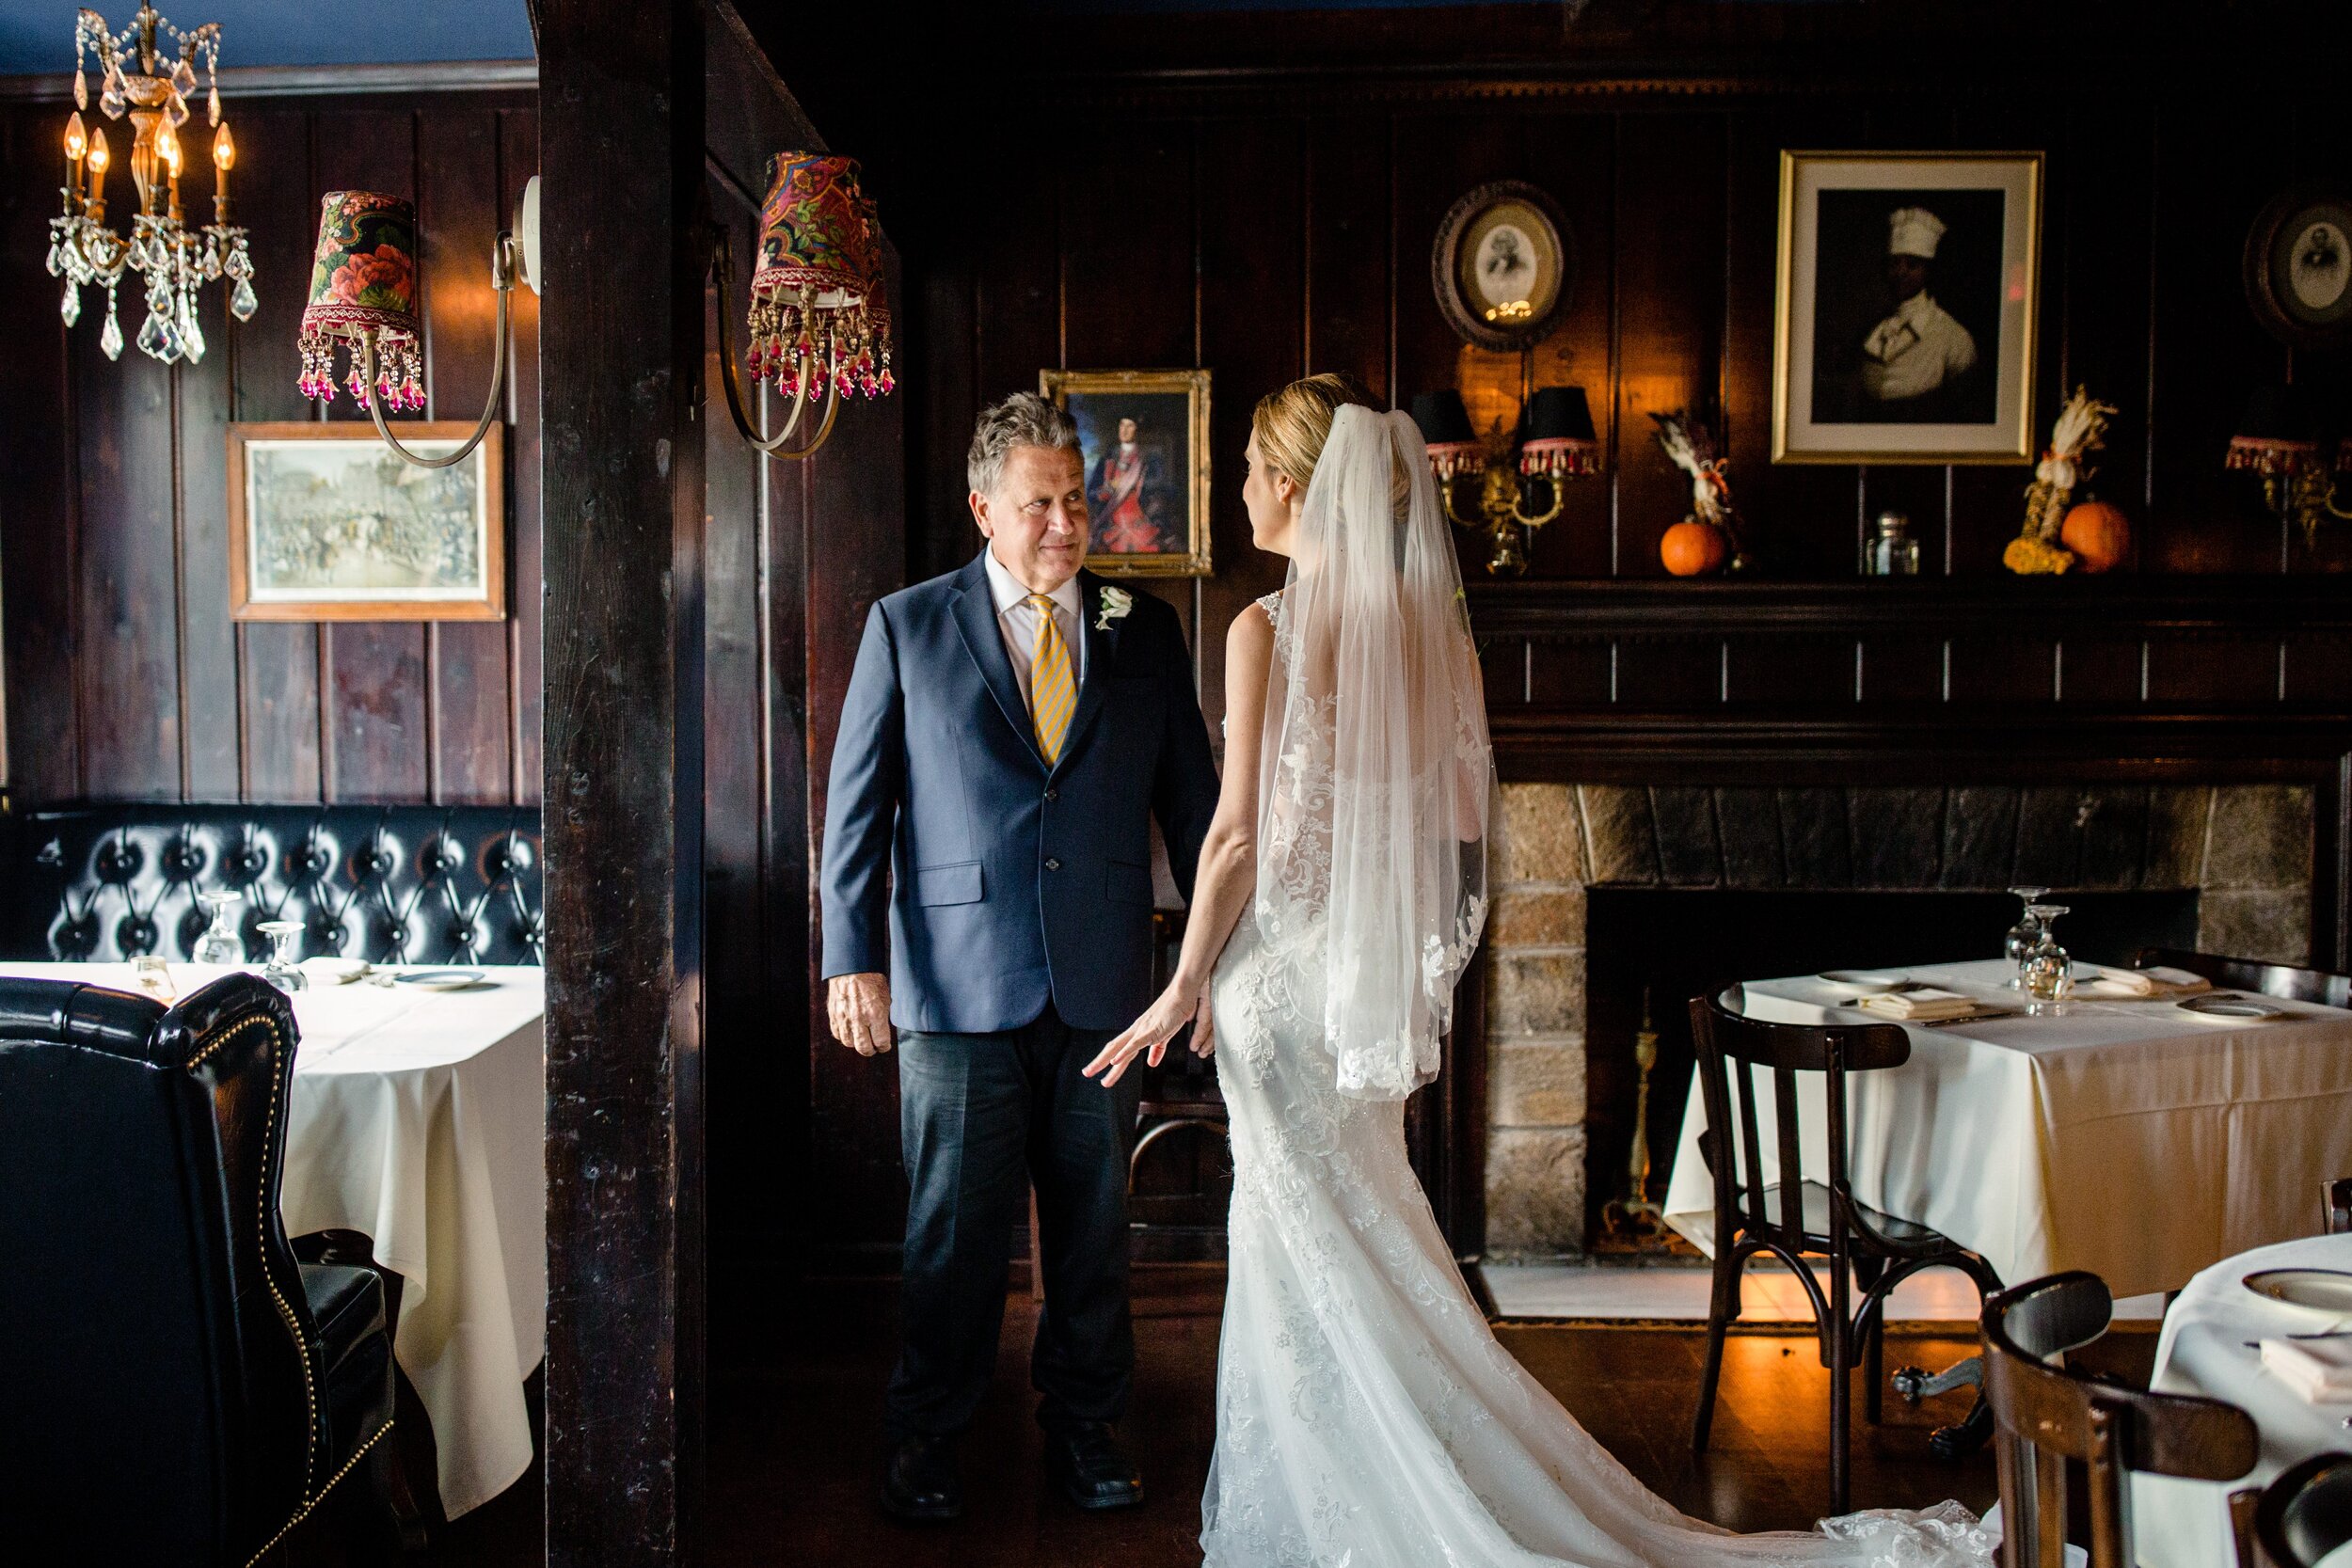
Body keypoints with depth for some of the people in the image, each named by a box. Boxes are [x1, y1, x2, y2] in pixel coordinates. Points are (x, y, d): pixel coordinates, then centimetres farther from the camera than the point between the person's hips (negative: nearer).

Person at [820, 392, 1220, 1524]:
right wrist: (853, 958, -4)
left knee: (1094, 1228, 13)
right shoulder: (907, 626, 2)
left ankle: (1083, 1428, 31)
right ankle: (926, 1439, 27)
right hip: (958, 990, -2)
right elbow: (855, 802, 2)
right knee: (953, 1234, 7)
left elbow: (1190, 800, 10)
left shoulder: (1144, 629, 7)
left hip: (1105, 989, 2)